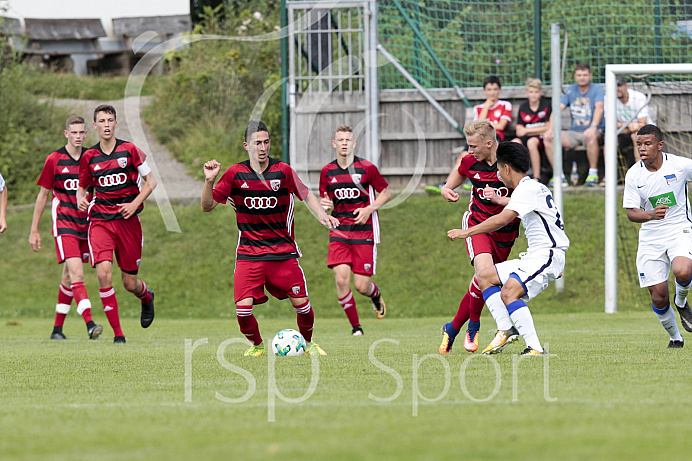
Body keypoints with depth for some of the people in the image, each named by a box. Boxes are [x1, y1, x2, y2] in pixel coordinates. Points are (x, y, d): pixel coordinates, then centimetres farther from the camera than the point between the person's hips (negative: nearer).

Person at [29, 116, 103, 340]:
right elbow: (43, 195, 5)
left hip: (85, 225, 4)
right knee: (76, 273, -19)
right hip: (64, 224, -4)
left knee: (69, 278, 10)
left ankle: (57, 328, 19)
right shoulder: (54, 160, -1)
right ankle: (89, 323, -30)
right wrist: (34, 230, 6)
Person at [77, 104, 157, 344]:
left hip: (127, 221, -1)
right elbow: (82, 187, 18)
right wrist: (81, 199, -6)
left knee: (130, 283, 4)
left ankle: (147, 297, 44)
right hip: (100, 221, 1)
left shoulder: (129, 150, -2)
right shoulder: (89, 157, 5)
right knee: (103, 273, -20)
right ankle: (118, 334, -12)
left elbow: (150, 181, 4)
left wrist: (135, 203, -10)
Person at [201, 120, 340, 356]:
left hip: (283, 252, 0)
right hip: (248, 254, 0)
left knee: (302, 304, -3)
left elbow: (306, 195, 10)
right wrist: (209, 181, -17)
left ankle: (307, 342, 27)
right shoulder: (235, 174, -4)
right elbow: (207, 206, 0)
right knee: (243, 309, -14)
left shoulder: (283, 171, -4)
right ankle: (257, 345, 16)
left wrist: (321, 214, -7)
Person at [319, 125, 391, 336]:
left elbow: (386, 193, 6)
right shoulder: (327, 172, 5)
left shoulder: (367, 168, -3)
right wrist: (325, 205, -9)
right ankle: (355, 326, 0)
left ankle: (376, 295, 34)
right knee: (341, 278, -16)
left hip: (364, 231, -2)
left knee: (362, 286, -5)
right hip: (339, 232, 2)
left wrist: (369, 209, -11)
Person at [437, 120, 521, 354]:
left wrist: (498, 198, -26)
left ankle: (452, 328, 22)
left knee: (480, 284, 3)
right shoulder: (470, 162, -3)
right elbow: (451, 184, 18)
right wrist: (447, 190, -4)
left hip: (504, 231, 0)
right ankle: (473, 326, -9)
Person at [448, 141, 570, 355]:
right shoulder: (532, 187, 17)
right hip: (535, 256, 11)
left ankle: (535, 348, -29)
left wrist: (467, 232, -19)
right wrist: (500, 200, 52)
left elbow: (502, 219, -24)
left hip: (547, 255, -11)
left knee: (508, 292, -27)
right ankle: (505, 330, 2)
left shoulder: (528, 189, -14)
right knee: (485, 276, 12)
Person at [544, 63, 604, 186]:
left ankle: (593, 174, -28)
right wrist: (550, 129, -14)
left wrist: (593, 127, -37)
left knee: (590, 136, -40)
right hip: (574, 132, 4)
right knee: (548, 139, -18)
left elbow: (599, 107, -19)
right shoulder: (570, 90, 11)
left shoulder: (597, 89, -2)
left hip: (595, 131, -4)